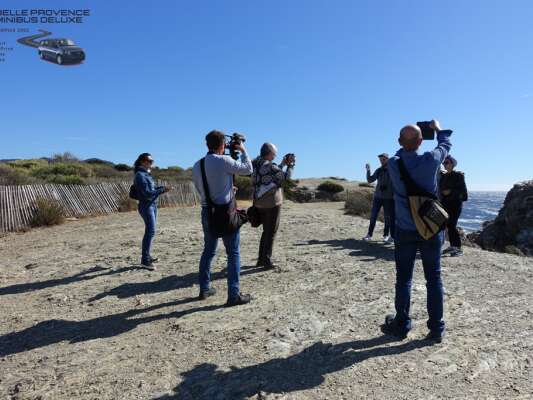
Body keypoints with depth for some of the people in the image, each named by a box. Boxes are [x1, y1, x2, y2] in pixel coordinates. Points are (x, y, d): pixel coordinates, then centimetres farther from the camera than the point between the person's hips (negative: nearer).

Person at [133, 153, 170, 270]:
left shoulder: (146, 174, 14)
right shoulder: (140, 175, -13)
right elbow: (147, 193, -20)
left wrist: (162, 187, 6)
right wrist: (163, 190, -19)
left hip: (153, 205, 9)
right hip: (146, 206, -9)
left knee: (149, 231, 12)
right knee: (151, 231, -12)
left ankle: (147, 256, 22)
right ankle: (145, 260, -9)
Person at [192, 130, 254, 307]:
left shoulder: (197, 166, 6)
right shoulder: (224, 161, -14)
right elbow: (248, 169, -5)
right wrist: (242, 150, 9)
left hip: (207, 212, 7)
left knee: (208, 251, 19)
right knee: (233, 253, 1)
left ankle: (204, 289, 27)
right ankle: (234, 295, 3)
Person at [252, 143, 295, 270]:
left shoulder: (256, 165, 6)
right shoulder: (269, 166, -18)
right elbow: (286, 177, -7)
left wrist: (282, 164, 17)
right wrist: (291, 165, 6)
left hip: (260, 204, 8)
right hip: (272, 204, -8)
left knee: (266, 231, 19)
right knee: (271, 232, 3)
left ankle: (261, 259, 24)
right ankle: (267, 261, 5)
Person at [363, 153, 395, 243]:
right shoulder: (378, 170, 10)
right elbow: (370, 180, 8)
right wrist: (368, 170, -3)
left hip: (389, 197, -3)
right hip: (377, 196, 4)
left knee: (388, 217, 4)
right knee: (373, 216, 3)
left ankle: (386, 235, 15)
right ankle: (369, 234, 9)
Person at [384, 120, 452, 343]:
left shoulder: (393, 164, -10)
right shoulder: (431, 160, -10)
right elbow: (446, 144, 13)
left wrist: (406, 142, 27)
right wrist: (438, 129, 29)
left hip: (405, 230, 0)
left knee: (403, 278, 9)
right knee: (434, 278, 9)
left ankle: (401, 325, 19)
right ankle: (436, 328, 18)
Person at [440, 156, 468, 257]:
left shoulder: (458, 175, -5)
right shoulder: (443, 176, 13)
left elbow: (463, 189, -9)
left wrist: (451, 191, -16)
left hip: (455, 204, -6)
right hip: (445, 204, 6)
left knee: (452, 225, -13)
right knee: (449, 225, 8)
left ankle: (459, 248, -7)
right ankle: (452, 246, 17)